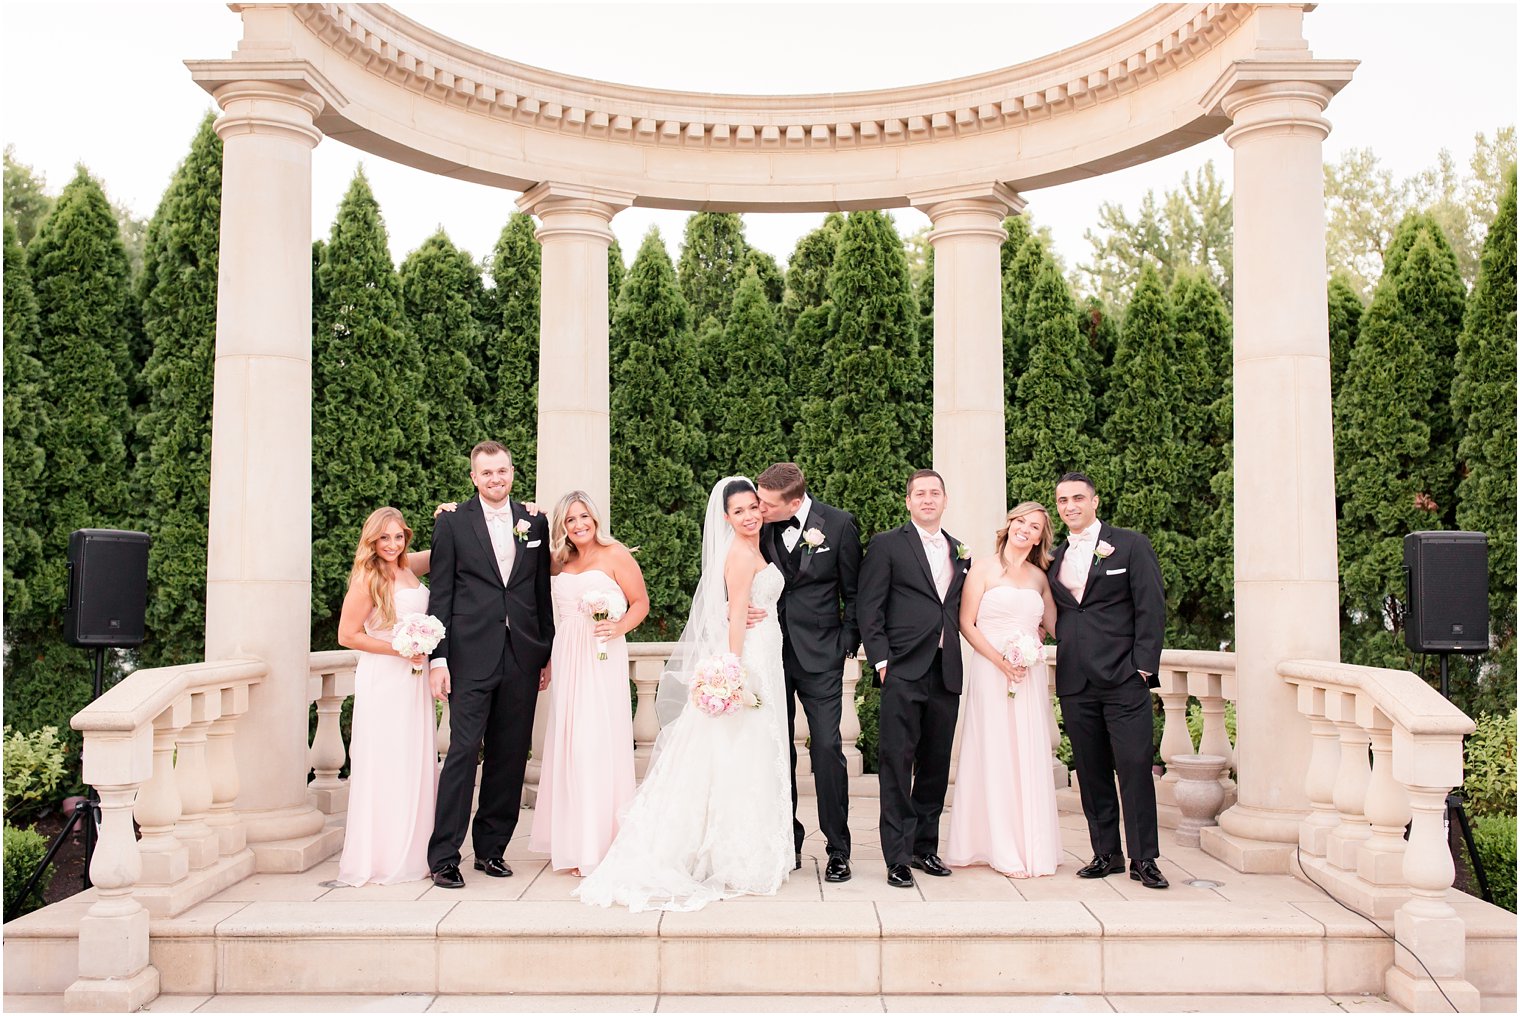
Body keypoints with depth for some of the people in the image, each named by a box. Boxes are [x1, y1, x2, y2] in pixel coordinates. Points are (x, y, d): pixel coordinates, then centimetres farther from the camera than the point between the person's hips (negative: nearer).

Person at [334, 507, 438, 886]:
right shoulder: (368, 579, -10)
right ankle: (379, 859, 7)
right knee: (384, 764, -2)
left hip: (414, 680, 7)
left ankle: (412, 854, 19)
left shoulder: (409, 567, 7)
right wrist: (399, 649, -13)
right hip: (382, 680, -7)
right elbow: (347, 635, -10)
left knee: (416, 763, 9)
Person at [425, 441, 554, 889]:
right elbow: (441, 595, 0)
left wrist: (547, 653, 11)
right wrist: (438, 658, -7)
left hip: (522, 656, 4)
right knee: (463, 751, -6)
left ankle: (491, 848, 21)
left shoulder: (535, 522, 11)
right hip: (471, 655, -3)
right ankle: (444, 856, 2)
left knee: (510, 756, 8)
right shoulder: (452, 522, 3)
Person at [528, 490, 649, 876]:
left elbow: (641, 602, -3)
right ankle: (575, 843, 14)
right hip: (566, 659, 5)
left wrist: (619, 627, -17)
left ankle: (604, 843, 0)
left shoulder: (615, 555, -1)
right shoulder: (560, 562, 14)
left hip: (602, 659, -5)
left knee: (600, 741, -7)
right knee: (569, 744, 5)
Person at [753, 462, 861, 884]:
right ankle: (787, 843, 21)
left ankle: (838, 849, 8)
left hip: (820, 655, -2)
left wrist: (847, 647, -1)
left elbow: (854, 592, 2)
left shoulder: (838, 524, -6)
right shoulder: (761, 526, -1)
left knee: (827, 748, -5)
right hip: (771, 651, 3)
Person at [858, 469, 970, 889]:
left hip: (946, 673, 5)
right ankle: (898, 857, 2)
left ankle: (925, 846, 23)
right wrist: (881, 660, -10)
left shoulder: (960, 551, 17)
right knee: (897, 763, -4)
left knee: (936, 764, 11)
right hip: (903, 671, -5)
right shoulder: (887, 545, 2)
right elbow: (869, 609, -3)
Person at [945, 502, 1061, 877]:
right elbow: (967, 624, -4)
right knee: (995, 757, -2)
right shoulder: (983, 570, 0)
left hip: (1030, 675, 4)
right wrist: (1000, 659, -12)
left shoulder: (1040, 577, 12)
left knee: (1030, 758, 5)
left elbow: (1053, 625, 15)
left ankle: (1033, 846, 14)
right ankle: (1004, 850, 5)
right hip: (991, 673, -4)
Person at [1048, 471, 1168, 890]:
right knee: (1091, 772, 8)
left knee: (1135, 767, -5)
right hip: (1075, 683, 4)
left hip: (1124, 681, -4)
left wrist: (1144, 666, -8)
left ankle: (1143, 859, 4)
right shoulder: (1055, 558, 15)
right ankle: (1106, 853, 17)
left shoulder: (1131, 545, 2)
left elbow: (1151, 608, -2)